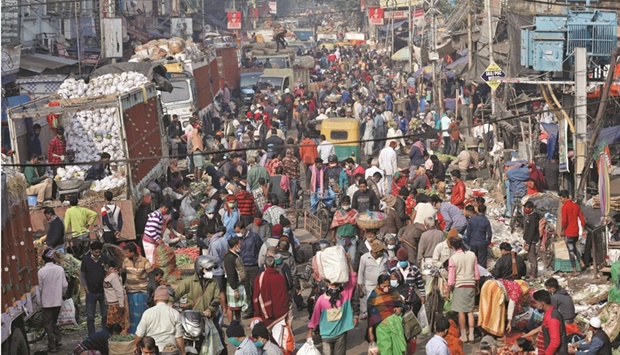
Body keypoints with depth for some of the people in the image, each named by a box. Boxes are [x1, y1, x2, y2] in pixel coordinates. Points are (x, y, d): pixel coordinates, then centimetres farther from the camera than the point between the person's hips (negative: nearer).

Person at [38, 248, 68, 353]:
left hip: (46, 301, -3)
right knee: (55, 321, 22)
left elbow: (40, 287, -9)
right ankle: (58, 340, 20)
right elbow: (65, 285, -2)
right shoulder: (60, 269, -6)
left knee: (48, 324, 5)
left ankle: (52, 346, 4)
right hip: (58, 301, 4)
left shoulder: (41, 271, -15)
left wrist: (40, 300, 7)